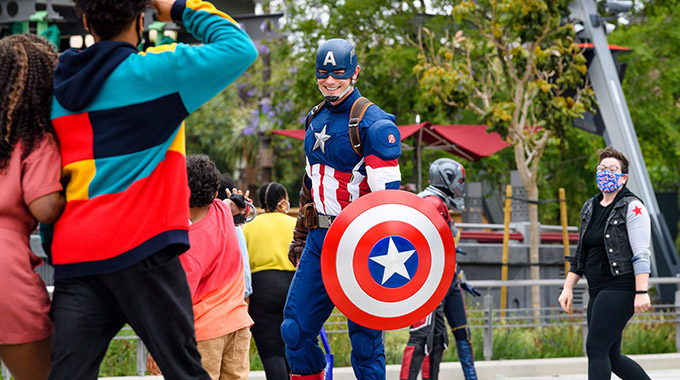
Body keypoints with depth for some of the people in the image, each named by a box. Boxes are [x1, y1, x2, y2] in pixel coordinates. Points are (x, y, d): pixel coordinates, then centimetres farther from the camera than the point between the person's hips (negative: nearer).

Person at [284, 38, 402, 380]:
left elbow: (387, 195, -15)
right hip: (320, 237, 7)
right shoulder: (315, 119, 13)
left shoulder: (374, 125, -11)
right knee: (295, 329, 4)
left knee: (364, 335, -4)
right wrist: (300, 237, 22)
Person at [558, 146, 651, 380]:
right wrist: (568, 288, 15)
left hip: (621, 288, -8)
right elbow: (580, 255, 22)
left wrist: (641, 292, -21)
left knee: (596, 349, -14)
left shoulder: (632, 207, -6)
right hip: (598, 291, 8)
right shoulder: (589, 208, 16)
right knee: (611, 356, 9)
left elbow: (641, 254, -14)